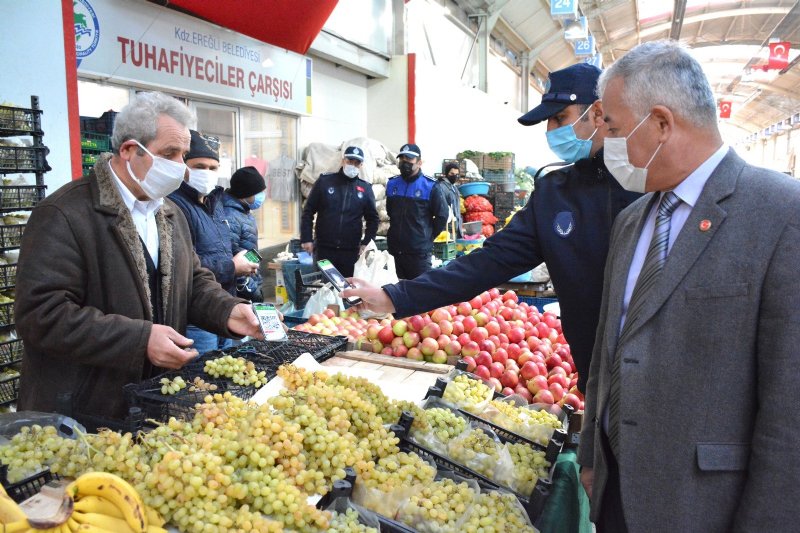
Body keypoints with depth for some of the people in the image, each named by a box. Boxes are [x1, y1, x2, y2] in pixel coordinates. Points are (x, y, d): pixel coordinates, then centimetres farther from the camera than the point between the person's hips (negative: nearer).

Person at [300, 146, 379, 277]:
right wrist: (306, 239, -3)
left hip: (351, 251, 1)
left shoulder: (365, 188, 6)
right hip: (324, 249, -1)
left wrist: (366, 243, -1)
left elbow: (373, 218, 11)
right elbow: (308, 211, 4)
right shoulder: (325, 181, 3)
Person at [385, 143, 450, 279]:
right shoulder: (392, 184, 9)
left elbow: (442, 216, -4)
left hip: (419, 252, -5)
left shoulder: (430, 186, -6)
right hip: (394, 251, 5)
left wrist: (427, 236, -2)